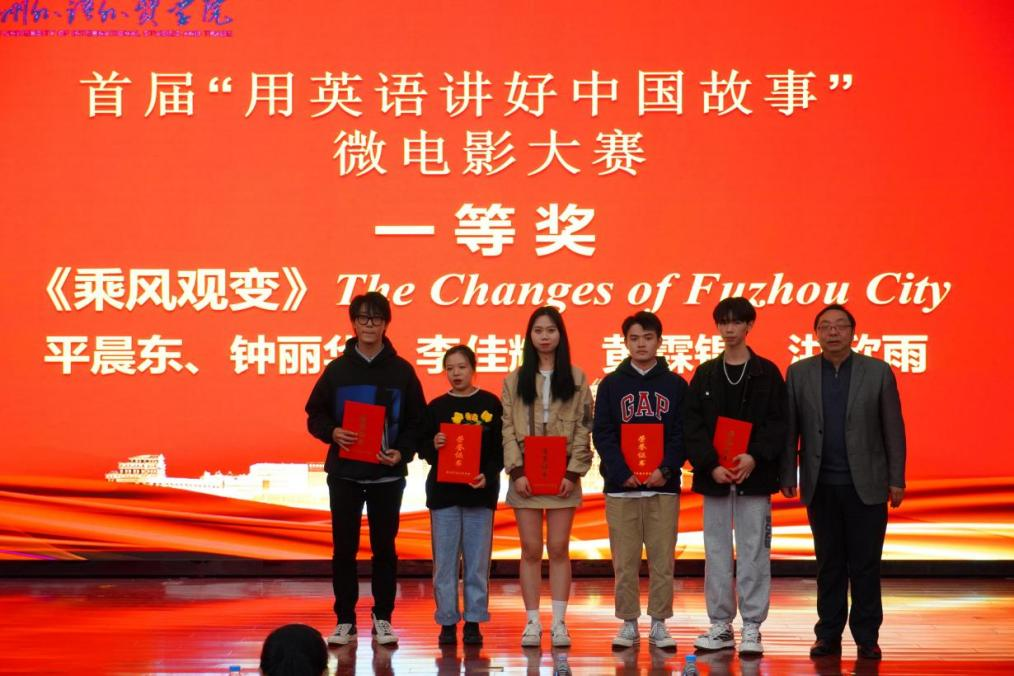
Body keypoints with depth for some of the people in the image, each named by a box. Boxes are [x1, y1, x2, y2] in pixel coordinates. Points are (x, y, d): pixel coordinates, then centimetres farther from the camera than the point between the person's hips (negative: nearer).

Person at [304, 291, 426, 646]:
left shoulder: (401, 370, 2)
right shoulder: (337, 369, 4)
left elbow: (417, 421, 4)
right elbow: (314, 415, 7)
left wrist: (403, 452, -12)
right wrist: (332, 433, -14)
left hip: (387, 474, -1)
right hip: (344, 472, 1)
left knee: (384, 547, 4)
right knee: (344, 548, 3)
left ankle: (382, 618, 14)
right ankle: (345, 620, 11)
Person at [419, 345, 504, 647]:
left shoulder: (490, 404, 3)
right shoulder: (436, 407, 6)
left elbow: (500, 448, 1)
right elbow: (423, 449, 6)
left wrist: (488, 475, -14)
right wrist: (434, 446, -16)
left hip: (480, 491, -1)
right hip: (443, 490, 1)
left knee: (477, 560, 1)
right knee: (445, 560, 1)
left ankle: (474, 621, 8)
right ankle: (447, 622, 8)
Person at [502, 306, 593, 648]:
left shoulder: (576, 378, 5)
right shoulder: (515, 380, 7)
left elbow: (583, 428, 1)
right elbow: (508, 428, 2)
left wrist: (573, 472, -8)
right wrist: (517, 471, -8)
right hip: (526, 474, 1)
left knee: (559, 549, 0)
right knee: (531, 549, 1)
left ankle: (559, 622, 4)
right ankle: (532, 621, 5)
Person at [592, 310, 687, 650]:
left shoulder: (676, 385, 8)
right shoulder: (611, 384, 7)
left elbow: (683, 433, 3)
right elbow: (602, 434, 1)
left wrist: (666, 469, -12)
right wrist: (623, 473, -11)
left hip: (664, 485, 0)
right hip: (620, 486, 0)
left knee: (662, 560, 1)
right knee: (625, 561, 2)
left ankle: (659, 624, 9)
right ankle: (628, 623, 9)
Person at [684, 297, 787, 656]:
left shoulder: (767, 373, 3)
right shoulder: (705, 374, 8)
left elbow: (778, 423, -3)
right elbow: (693, 425, 2)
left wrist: (755, 456, -17)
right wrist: (711, 465, -12)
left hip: (753, 475, -2)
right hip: (714, 477, 2)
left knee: (753, 553, -1)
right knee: (716, 552, 6)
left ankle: (751, 628, 5)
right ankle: (721, 625, 14)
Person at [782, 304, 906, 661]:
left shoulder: (878, 372, 0)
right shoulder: (799, 373, 4)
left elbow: (893, 429, 1)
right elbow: (790, 428, 3)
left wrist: (896, 480, -2)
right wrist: (787, 476, 0)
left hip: (866, 485, -1)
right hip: (821, 486, 1)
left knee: (865, 565, 2)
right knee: (829, 564, 7)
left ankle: (867, 637, 10)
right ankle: (828, 635, 14)